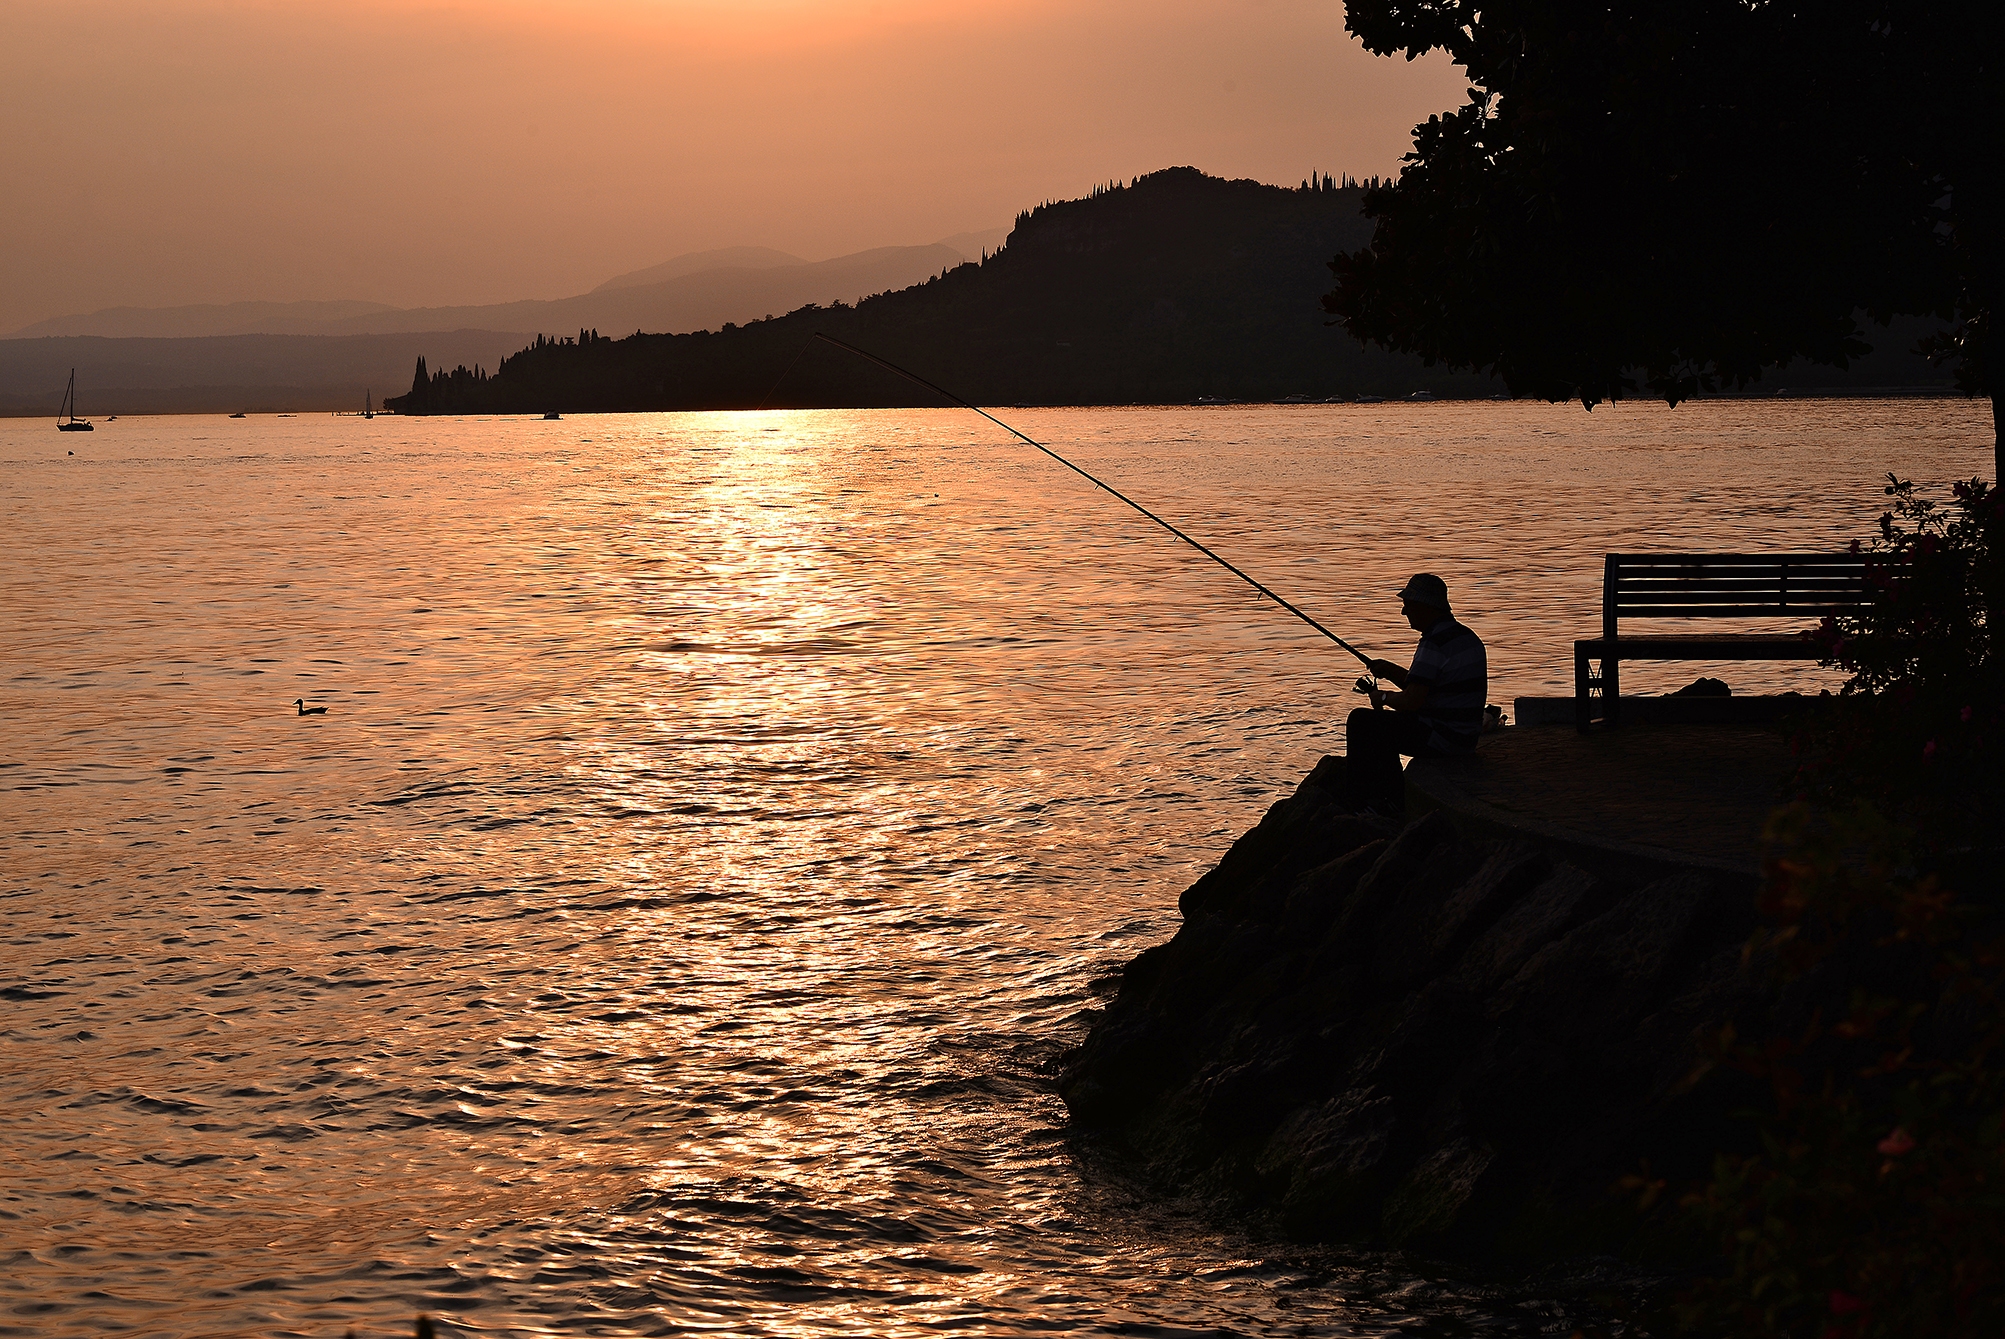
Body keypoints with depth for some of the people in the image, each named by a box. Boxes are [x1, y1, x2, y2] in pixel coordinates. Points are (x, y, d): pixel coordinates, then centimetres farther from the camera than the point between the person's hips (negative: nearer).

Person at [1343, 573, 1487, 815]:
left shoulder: (1435, 645, -21)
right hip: (1466, 738, 10)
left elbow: (1412, 701, -25)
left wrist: (1383, 697, -6)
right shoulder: (1468, 638, 11)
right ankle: (1392, 802, 26)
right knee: (1384, 724, 27)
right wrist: (1391, 671, 14)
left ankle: (1358, 802, 10)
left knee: (1361, 721, 1)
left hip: (1438, 739, -10)